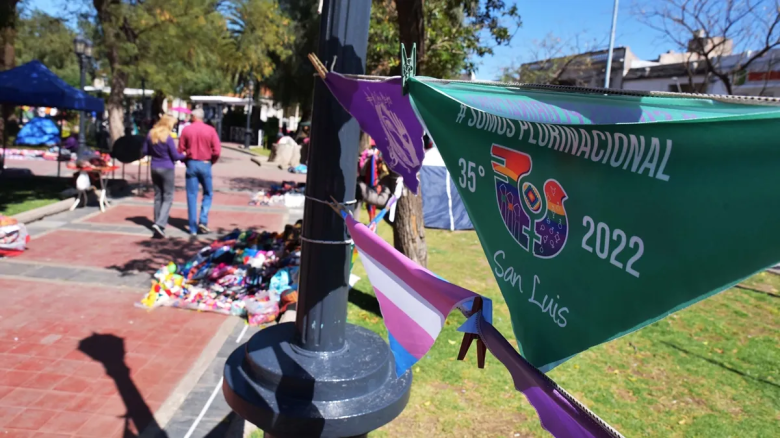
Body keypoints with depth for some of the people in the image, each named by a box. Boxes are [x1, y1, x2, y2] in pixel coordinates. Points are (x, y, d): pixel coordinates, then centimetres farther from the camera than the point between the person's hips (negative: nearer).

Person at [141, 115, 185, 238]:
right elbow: (175, 156, -9)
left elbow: (144, 151, 9)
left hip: (155, 168, 6)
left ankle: (158, 223, 19)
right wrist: (185, 155, 8)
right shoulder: (168, 138, -14)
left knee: (158, 197, 15)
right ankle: (160, 224, -16)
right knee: (167, 198, -2)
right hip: (167, 169, -6)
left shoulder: (151, 135, 3)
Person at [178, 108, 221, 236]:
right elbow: (217, 150, -7)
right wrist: (211, 162, 9)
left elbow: (180, 150, -1)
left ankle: (193, 228, 7)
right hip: (205, 164, -1)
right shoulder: (210, 130, -3)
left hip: (191, 164, 1)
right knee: (207, 194, 14)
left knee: (192, 196, 5)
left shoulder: (186, 130, -1)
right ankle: (203, 221, -2)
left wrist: (186, 161, 15)